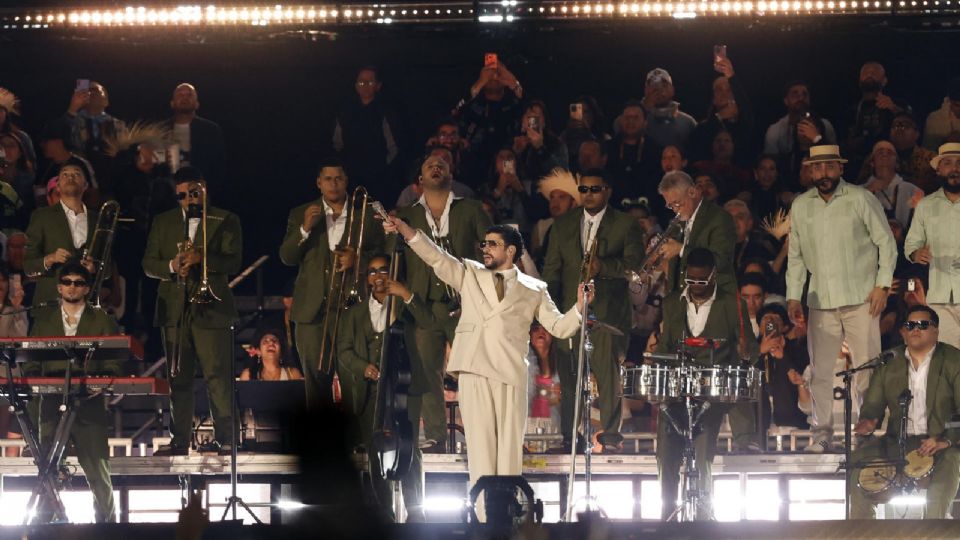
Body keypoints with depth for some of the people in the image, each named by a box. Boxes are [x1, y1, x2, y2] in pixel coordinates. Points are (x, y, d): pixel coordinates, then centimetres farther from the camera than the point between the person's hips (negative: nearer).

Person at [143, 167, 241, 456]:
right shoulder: (163, 222, 17)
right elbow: (148, 264, 11)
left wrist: (201, 257, -21)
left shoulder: (226, 221, 7)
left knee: (218, 376, -8)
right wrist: (171, 266, -10)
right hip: (174, 310, 3)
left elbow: (233, 261, -5)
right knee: (178, 378, 3)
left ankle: (224, 437, -6)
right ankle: (179, 439, 5)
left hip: (210, 309, -3)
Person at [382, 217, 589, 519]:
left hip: (511, 374, 0)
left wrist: (579, 308, -8)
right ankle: (483, 515, -5)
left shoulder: (533, 290, 14)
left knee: (510, 449, -1)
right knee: (480, 447, -4)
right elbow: (437, 258, 4)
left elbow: (559, 327, 12)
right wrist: (405, 230, -10)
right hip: (475, 372, 0)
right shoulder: (469, 274, 16)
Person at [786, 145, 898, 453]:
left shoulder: (861, 199, 1)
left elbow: (887, 243, 3)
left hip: (860, 299, -3)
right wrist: (793, 297, 8)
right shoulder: (800, 206, 11)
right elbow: (795, 256, 16)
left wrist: (882, 285, -5)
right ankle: (822, 435, 6)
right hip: (821, 302, 3)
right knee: (820, 371, 0)